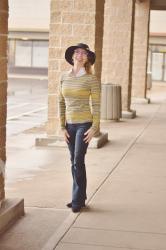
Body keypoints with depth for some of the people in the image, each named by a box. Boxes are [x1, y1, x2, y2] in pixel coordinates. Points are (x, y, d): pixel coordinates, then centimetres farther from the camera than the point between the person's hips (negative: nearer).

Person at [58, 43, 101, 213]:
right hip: (69, 124, 5)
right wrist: (62, 127, 3)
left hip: (84, 124, -5)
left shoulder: (91, 79, -7)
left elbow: (96, 105, -7)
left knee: (78, 162, -9)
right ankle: (80, 197, 22)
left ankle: (78, 200, 3)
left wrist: (94, 128, -14)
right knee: (74, 162, 11)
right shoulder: (64, 77, 6)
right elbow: (61, 103, 8)